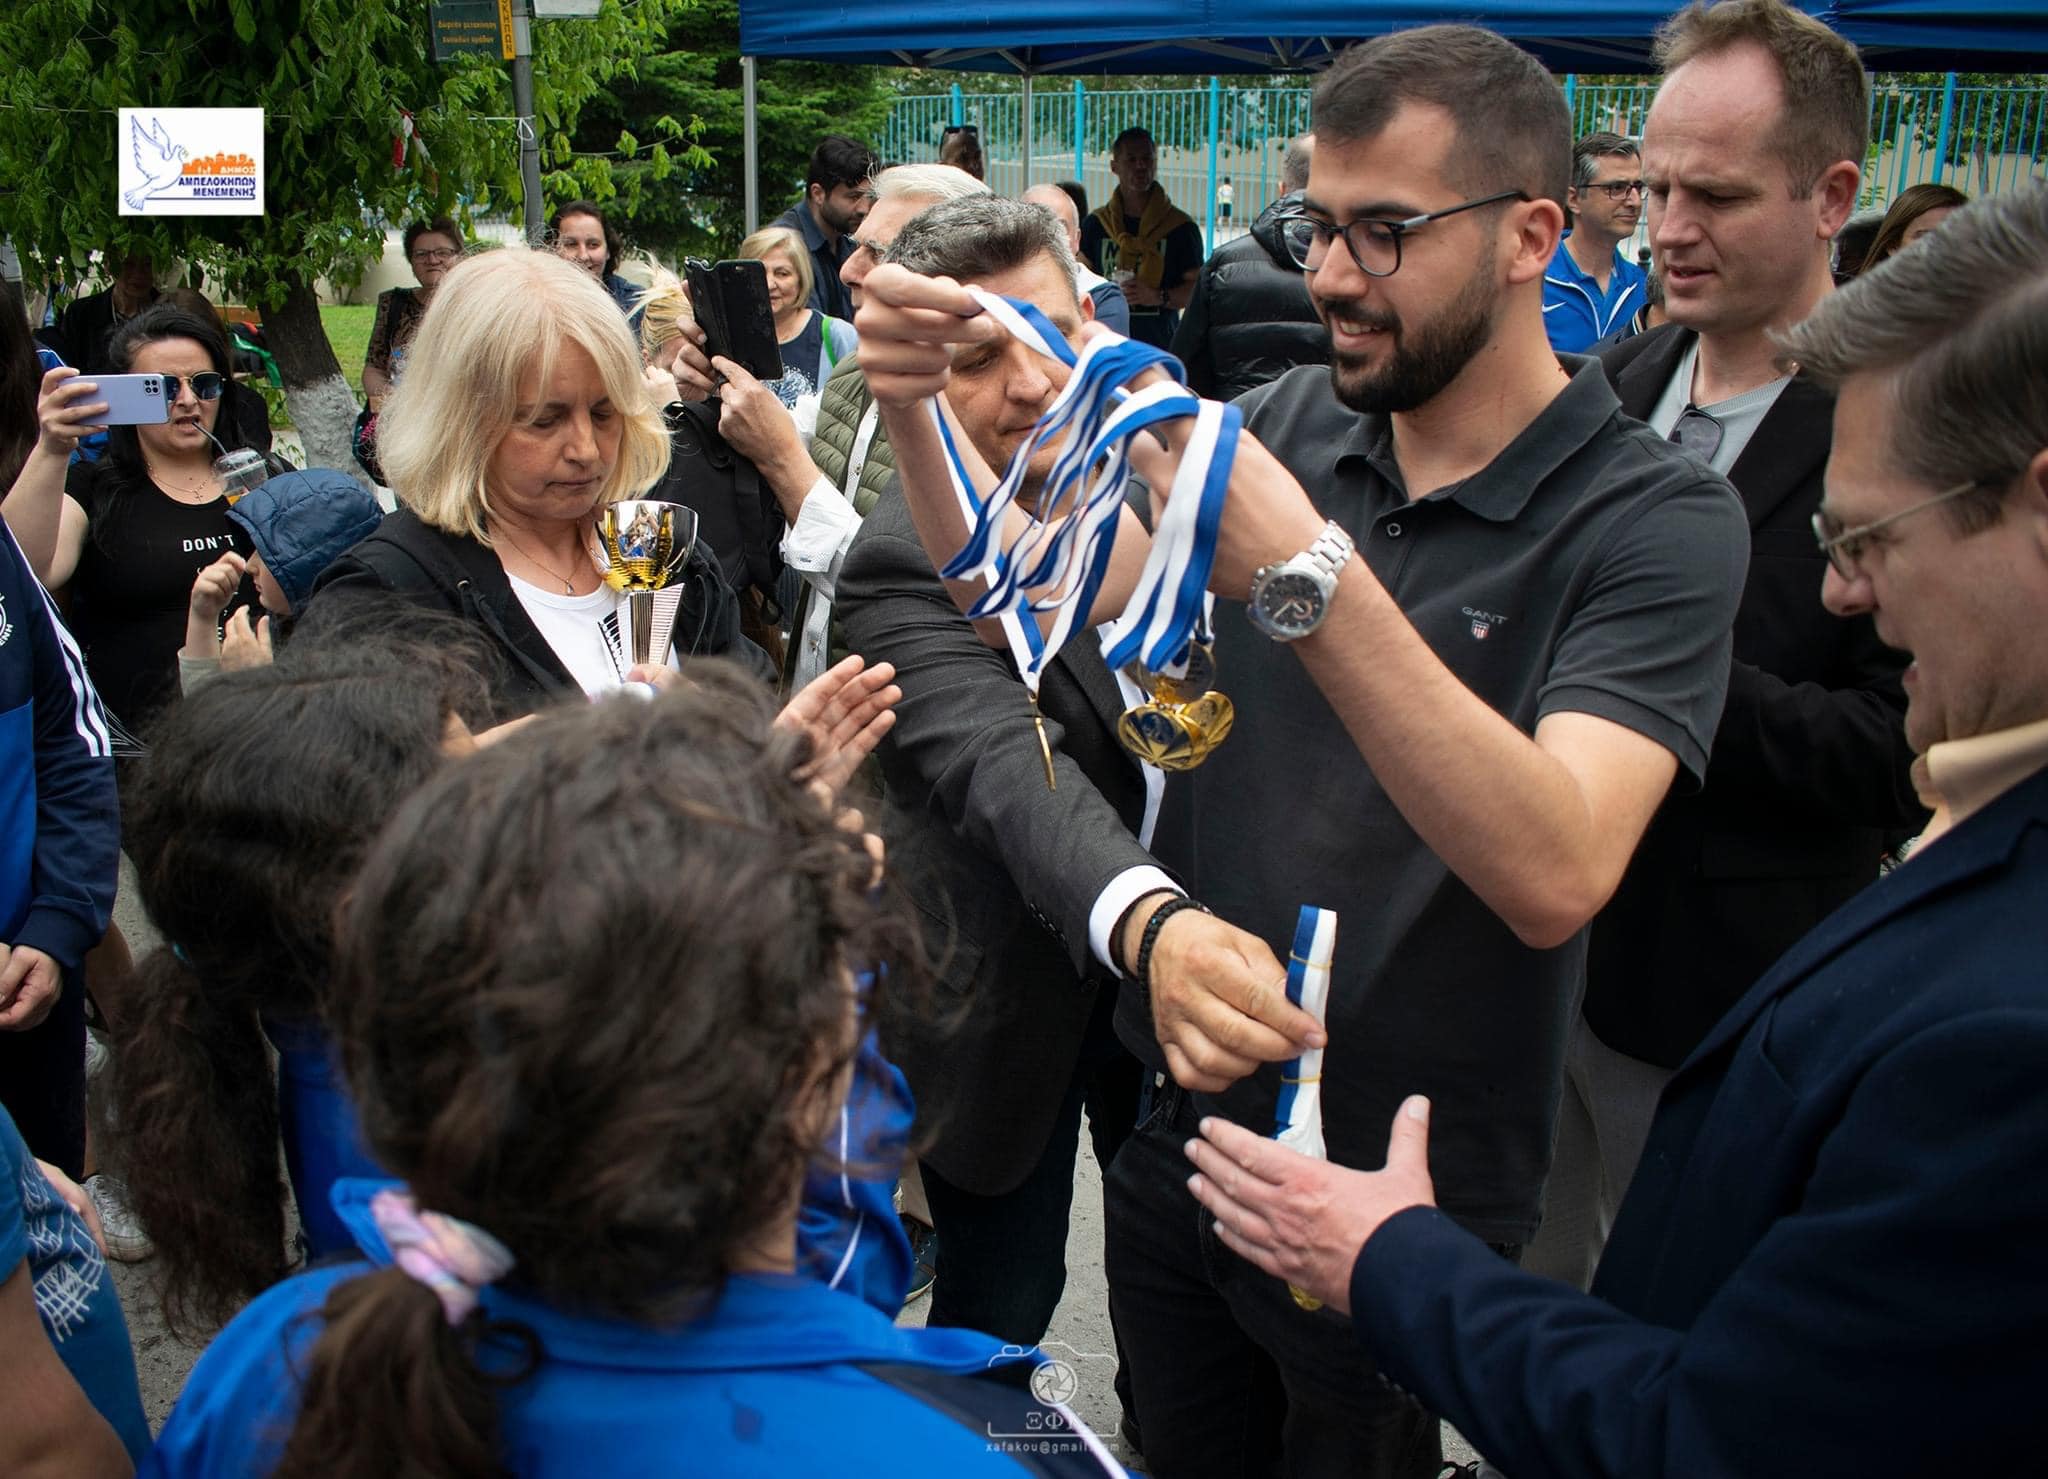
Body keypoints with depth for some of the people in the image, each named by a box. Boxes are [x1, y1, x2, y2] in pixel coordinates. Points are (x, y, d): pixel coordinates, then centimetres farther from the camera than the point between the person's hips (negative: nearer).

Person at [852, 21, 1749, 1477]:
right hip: (1182, 1119, 4)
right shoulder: (1288, 423, -3)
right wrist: (917, 412, -19)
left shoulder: (1659, 521, -18)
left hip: (1400, 1194, -4)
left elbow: (1555, 874, -33)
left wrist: (1310, 573, -41)